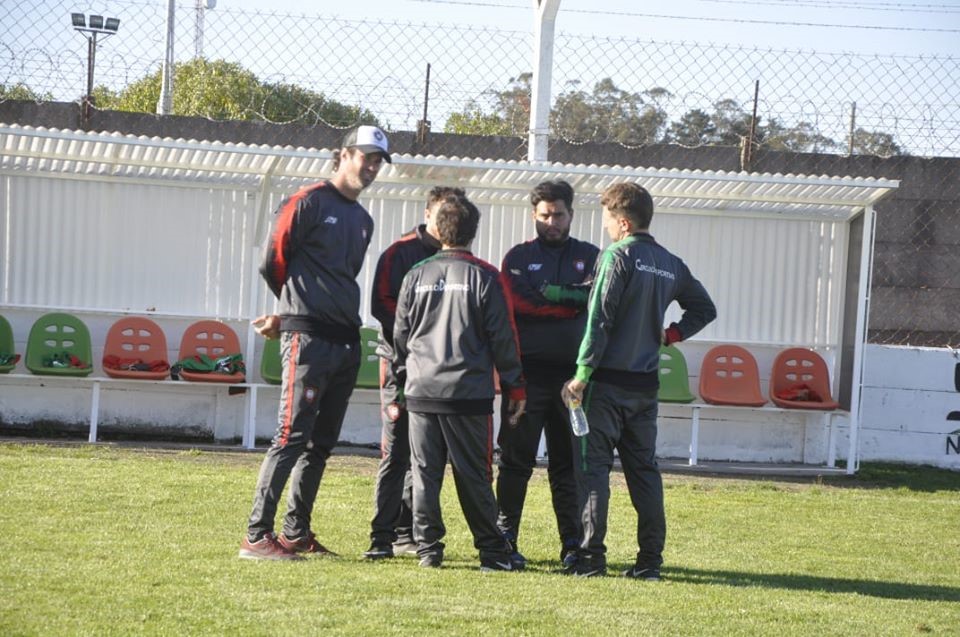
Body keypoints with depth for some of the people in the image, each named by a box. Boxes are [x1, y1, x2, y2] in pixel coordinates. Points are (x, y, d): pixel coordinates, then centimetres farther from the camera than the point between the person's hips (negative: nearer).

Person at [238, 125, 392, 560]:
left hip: (346, 341, 8)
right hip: (308, 339, -8)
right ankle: (257, 536, -11)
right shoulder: (309, 203, -4)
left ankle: (297, 533, 17)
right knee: (292, 437, -11)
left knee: (321, 442, 10)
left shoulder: (362, 220, 20)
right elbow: (273, 263, -3)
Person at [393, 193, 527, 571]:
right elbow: (502, 337, -2)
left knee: (424, 474, 7)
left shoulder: (417, 275, 4)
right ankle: (492, 551, 5)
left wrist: (404, 377, 23)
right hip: (469, 393, -2)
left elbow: (400, 333, 10)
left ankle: (428, 549, 5)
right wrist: (515, 387, 5)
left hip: (421, 391, 2)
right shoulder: (484, 277, -4)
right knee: (473, 476, 2)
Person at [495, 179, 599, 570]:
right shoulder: (519, 257, 8)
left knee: (569, 462, 6)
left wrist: (550, 294, -12)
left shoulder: (590, 257, 13)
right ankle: (505, 538, 4)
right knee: (517, 458, -1)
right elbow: (516, 303, -9)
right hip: (529, 372, -2)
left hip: (574, 373, 2)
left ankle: (573, 542, 8)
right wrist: (572, 303, -8)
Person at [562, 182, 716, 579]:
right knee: (644, 469, 11)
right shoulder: (670, 264, 10)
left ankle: (591, 557, -5)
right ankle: (650, 559, 9)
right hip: (647, 383, 6)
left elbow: (599, 320, -15)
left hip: (608, 382, -6)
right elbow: (704, 309, 22)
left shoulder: (617, 257, -11)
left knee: (593, 467, -2)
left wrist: (582, 375, -12)